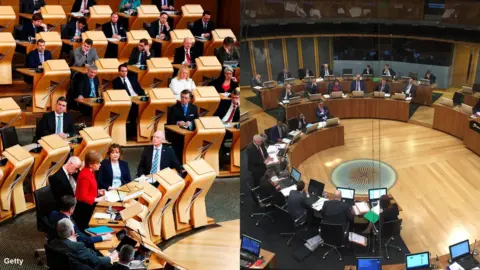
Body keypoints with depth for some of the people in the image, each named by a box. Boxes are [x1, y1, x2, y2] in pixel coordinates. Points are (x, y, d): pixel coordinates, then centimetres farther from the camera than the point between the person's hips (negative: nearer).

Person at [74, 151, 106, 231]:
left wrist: (98, 191, 4)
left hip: (89, 205, 10)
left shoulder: (89, 171, 3)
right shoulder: (85, 176, -26)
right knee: (83, 228, 4)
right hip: (84, 207, -10)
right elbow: (83, 196, -25)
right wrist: (97, 199, -23)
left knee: (87, 226, 19)